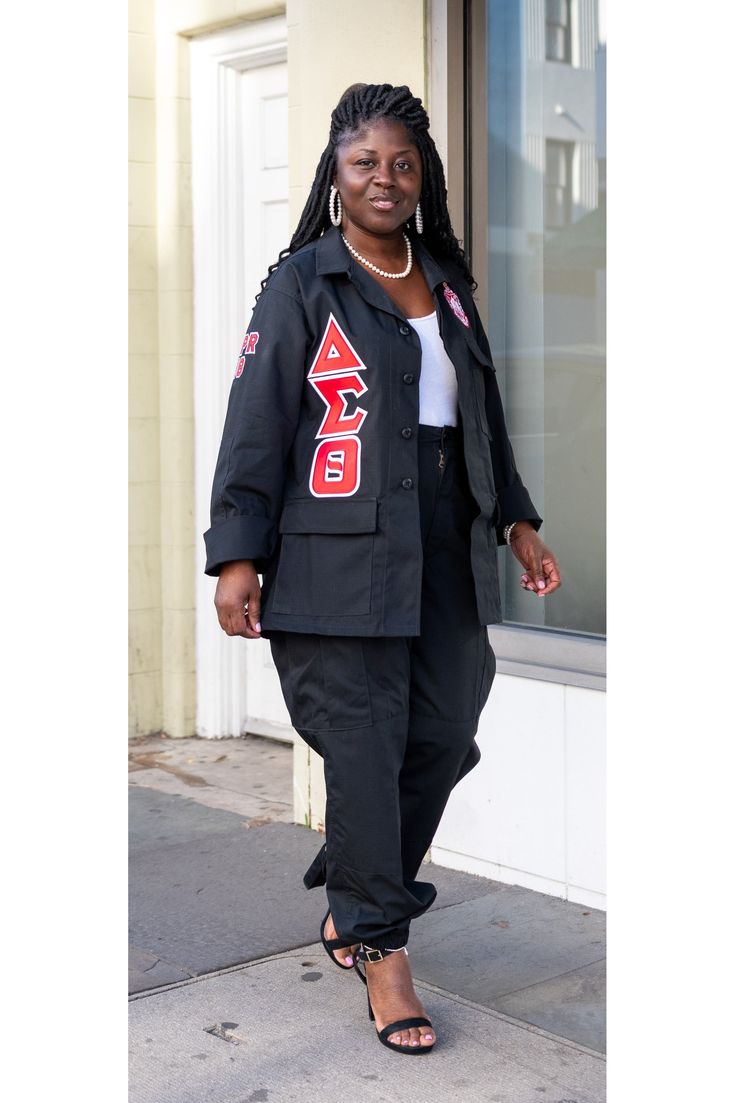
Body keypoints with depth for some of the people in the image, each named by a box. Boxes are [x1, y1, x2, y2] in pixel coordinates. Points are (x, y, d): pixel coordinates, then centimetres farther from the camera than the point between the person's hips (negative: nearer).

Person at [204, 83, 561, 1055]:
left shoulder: (448, 285, 16)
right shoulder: (301, 284, -1)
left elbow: (484, 417, 22)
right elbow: (257, 422, -6)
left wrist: (517, 523, 16)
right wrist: (238, 554, -12)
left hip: (446, 554, 6)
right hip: (341, 554, -6)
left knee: (441, 738, 7)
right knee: (364, 748, -4)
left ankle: (351, 903, 28)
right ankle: (381, 947, 10)